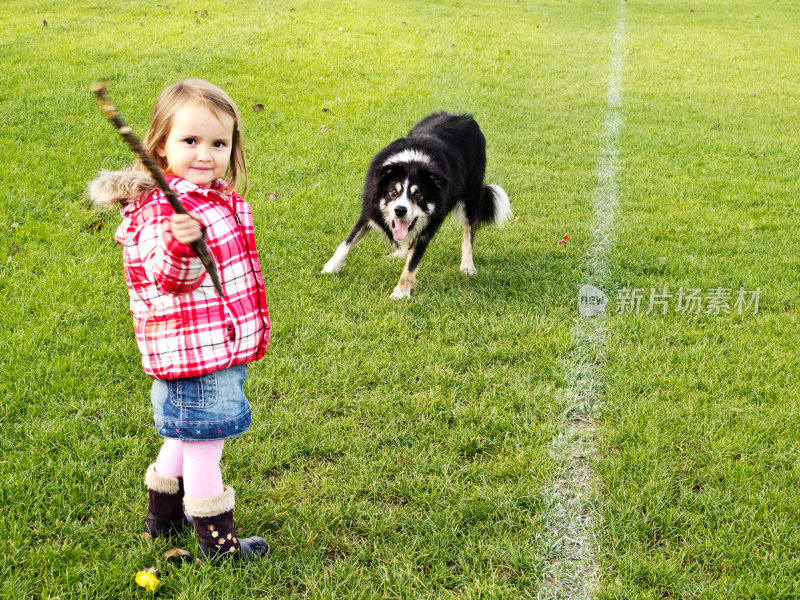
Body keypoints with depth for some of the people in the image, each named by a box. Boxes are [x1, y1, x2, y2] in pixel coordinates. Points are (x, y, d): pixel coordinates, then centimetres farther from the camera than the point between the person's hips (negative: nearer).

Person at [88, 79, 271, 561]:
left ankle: (164, 513, 40)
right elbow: (167, 278, -30)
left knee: (187, 434, 23)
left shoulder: (218, 198, 9)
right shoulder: (164, 208, -21)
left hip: (222, 344, 10)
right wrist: (181, 245, -49)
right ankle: (217, 539, 14)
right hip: (197, 352, -10)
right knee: (203, 440, 1)